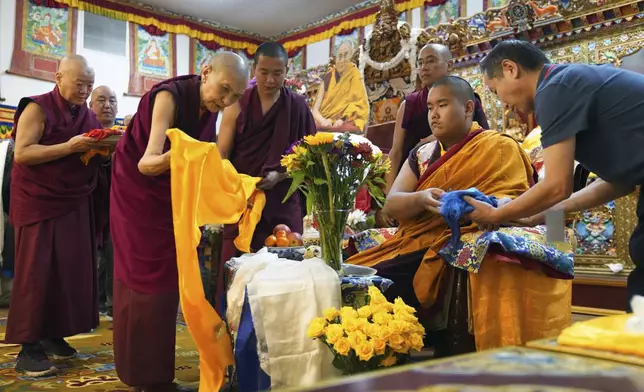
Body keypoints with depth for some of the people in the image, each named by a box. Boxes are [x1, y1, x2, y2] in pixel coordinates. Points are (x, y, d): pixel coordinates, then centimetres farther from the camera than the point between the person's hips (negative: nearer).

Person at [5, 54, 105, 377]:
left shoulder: (88, 115, 13)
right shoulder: (37, 108, -8)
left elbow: (93, 158, 17)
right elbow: (21, 154, -17)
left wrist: (102, 148, -5)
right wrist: (69, 147, -24)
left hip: (75, 203, 7)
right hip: (39, 202, -6)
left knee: (71, 269, 4)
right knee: (36, 271, -6)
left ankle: (52, 335, 16)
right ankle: (28, 347, 0)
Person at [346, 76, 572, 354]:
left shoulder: (498, 148, 3)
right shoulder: (422, 154, 18)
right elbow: (391, 205, 5)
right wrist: (421, 200, -17)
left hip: (458, 249, -5)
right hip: (414, 245, 6)